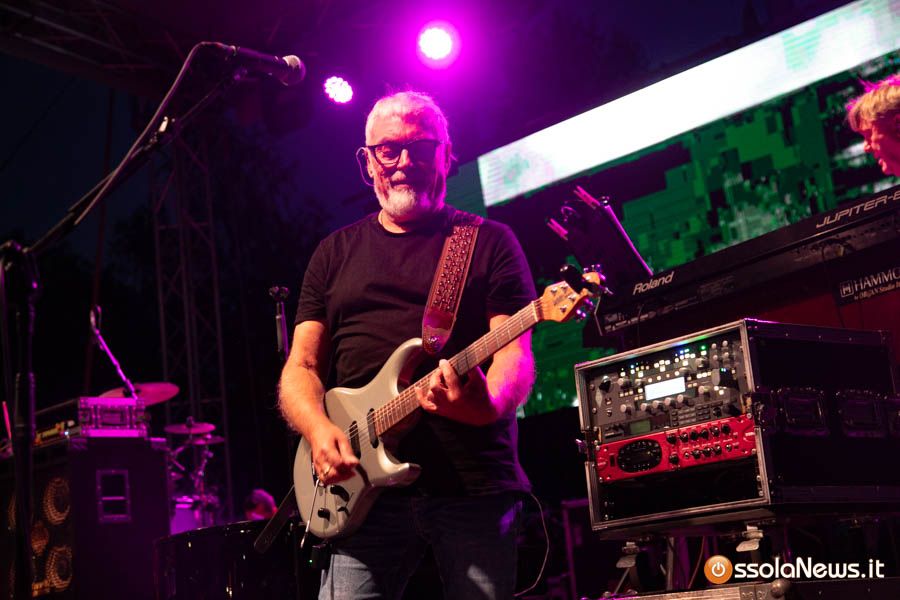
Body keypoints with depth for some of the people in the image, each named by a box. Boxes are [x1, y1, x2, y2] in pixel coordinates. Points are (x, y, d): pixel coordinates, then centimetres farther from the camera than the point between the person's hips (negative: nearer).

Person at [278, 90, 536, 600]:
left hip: (476, 485, -1)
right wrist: (319, 429, -7)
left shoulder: (490, 242, 9)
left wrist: (489, 403, -25)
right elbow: (301, 366, 14)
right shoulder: (337, 253, 18)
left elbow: (515, 352, -2)